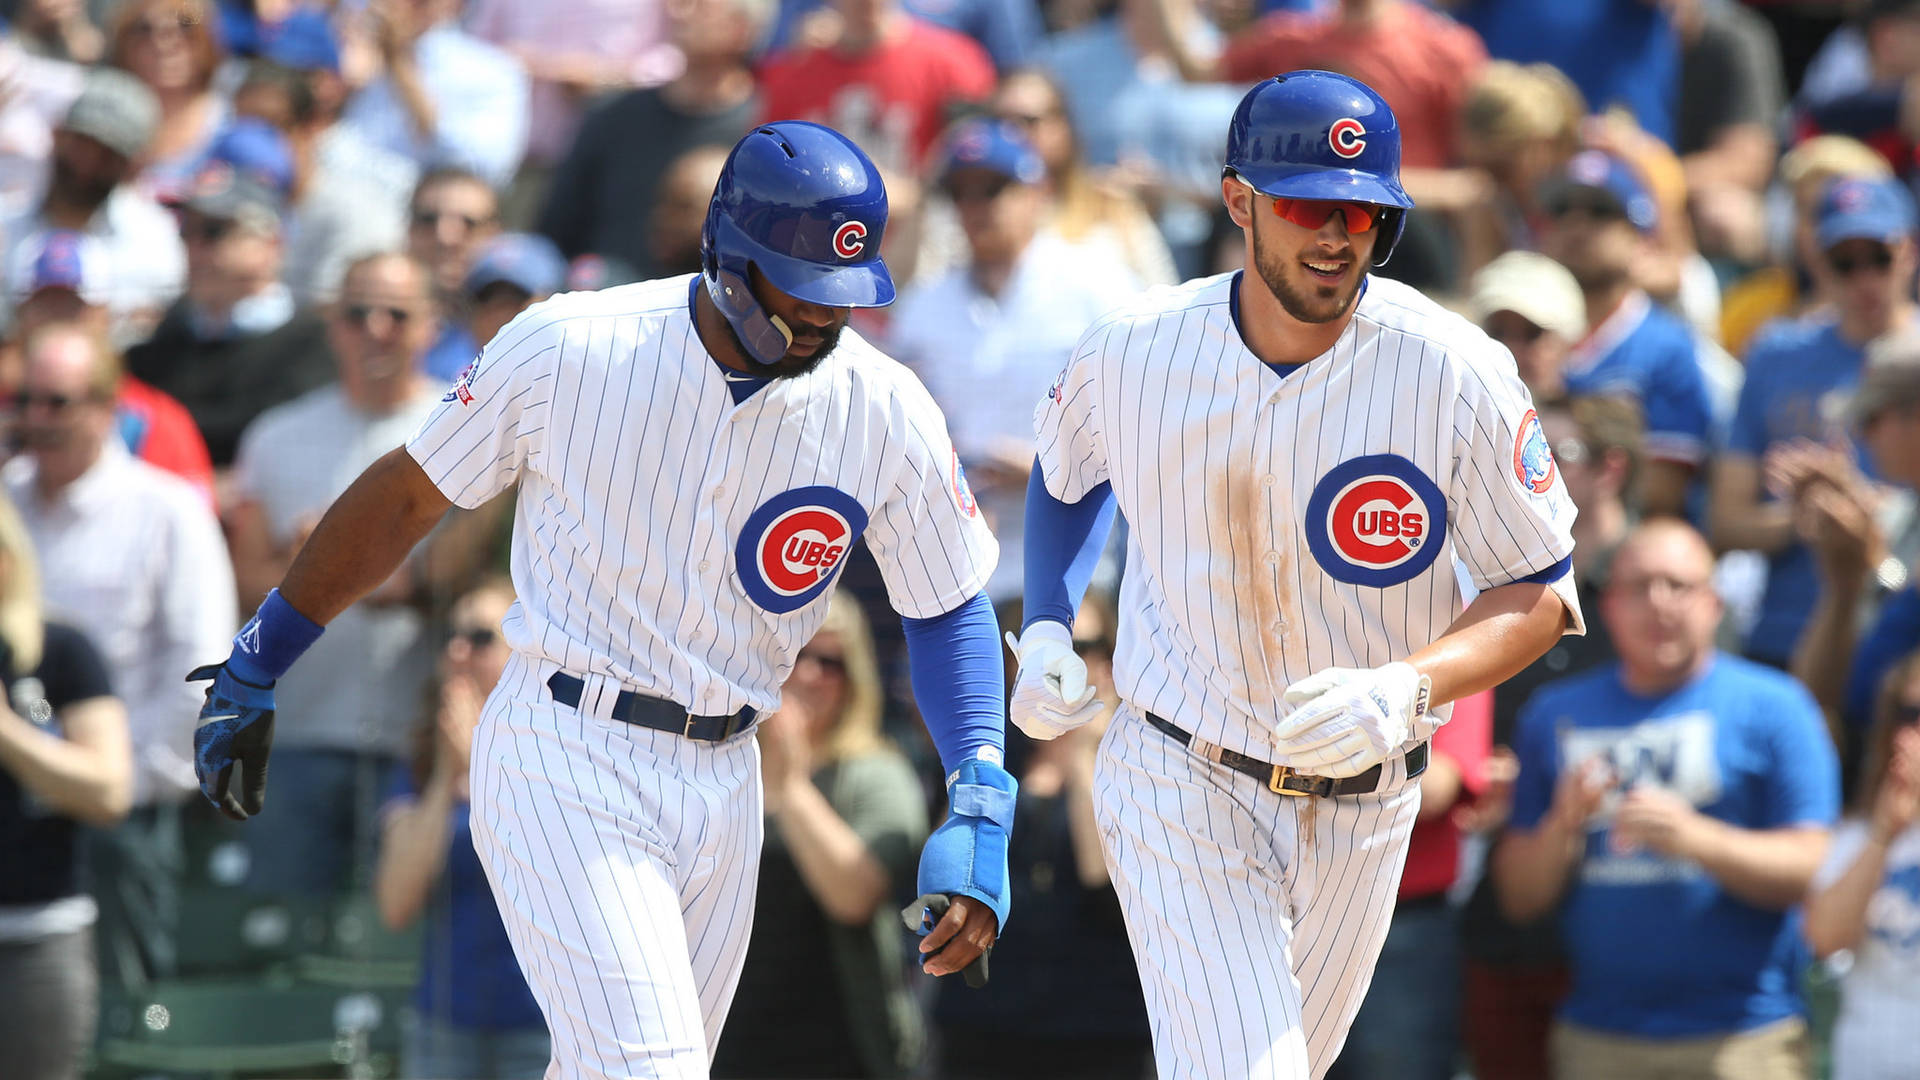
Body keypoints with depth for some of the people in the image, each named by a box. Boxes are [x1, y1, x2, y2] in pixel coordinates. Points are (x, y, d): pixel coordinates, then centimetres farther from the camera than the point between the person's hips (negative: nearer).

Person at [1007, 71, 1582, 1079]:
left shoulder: (1455, 373, -17)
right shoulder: (1134, 349, -11)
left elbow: (1541, 594, -12)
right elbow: (1066, 474, 13)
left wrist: (1406, 689, -29)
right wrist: (1044, 631, -1)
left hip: (1363, 801, 1)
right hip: (1179, 786, -1)